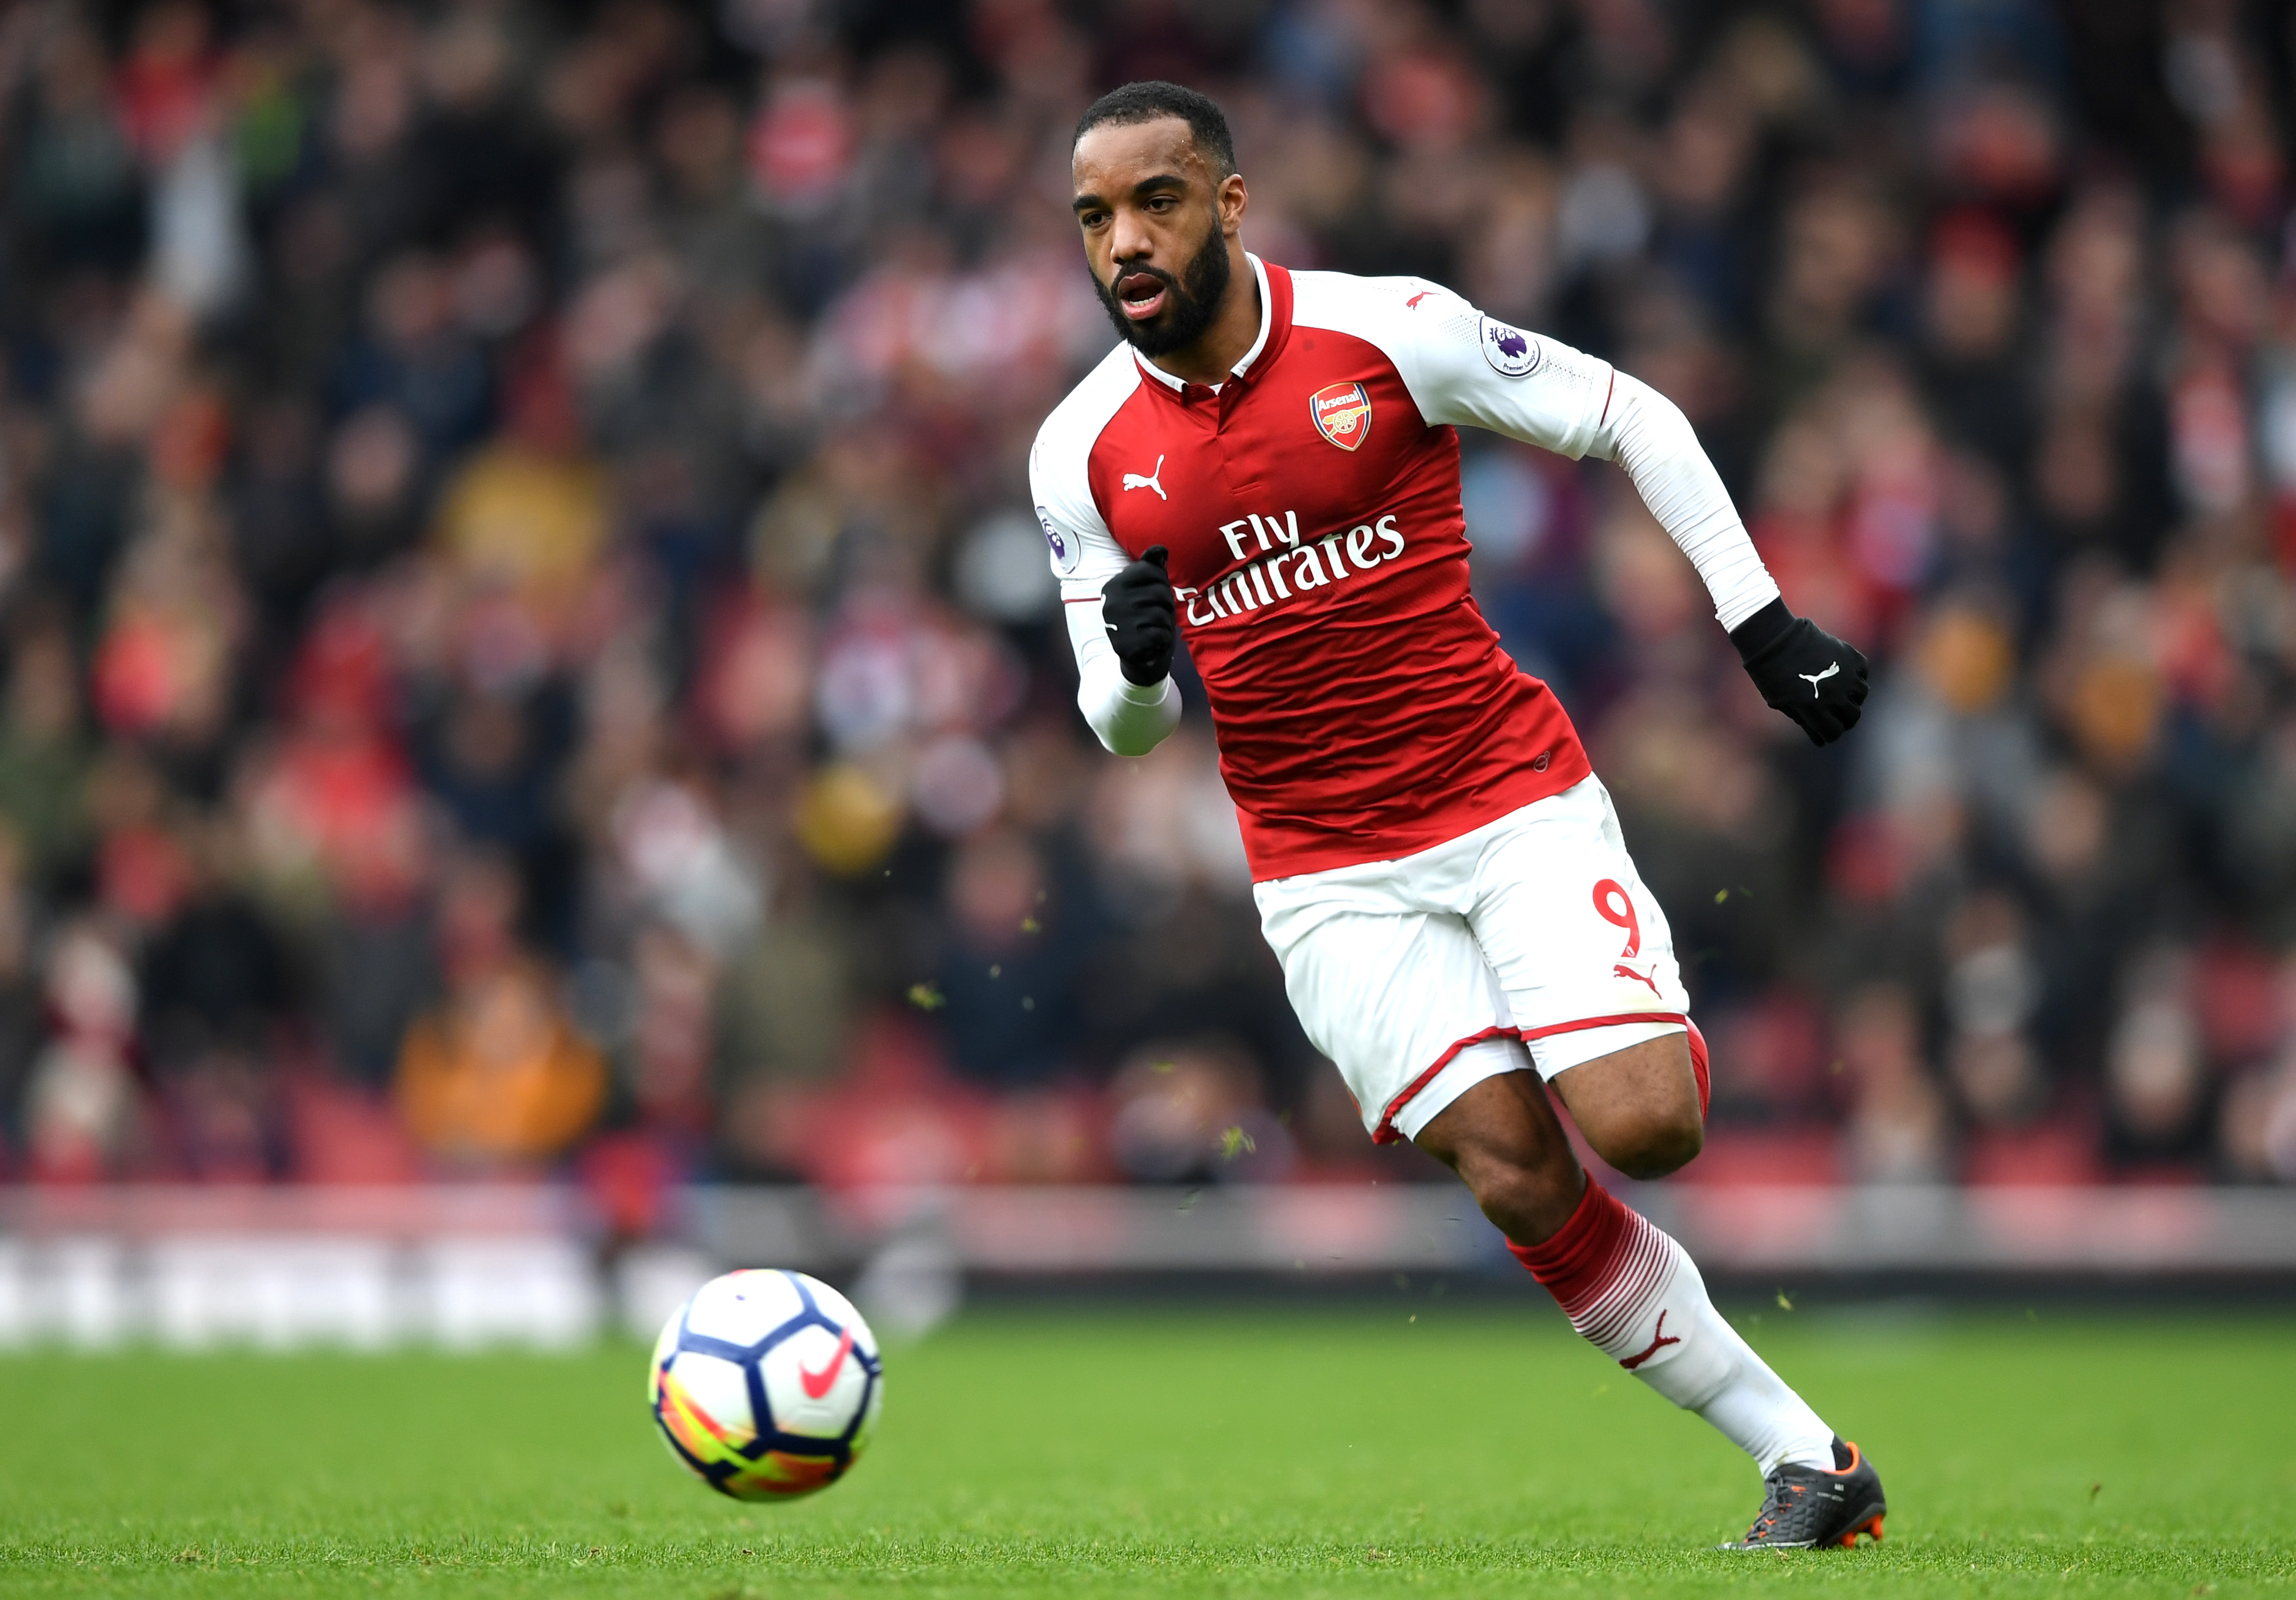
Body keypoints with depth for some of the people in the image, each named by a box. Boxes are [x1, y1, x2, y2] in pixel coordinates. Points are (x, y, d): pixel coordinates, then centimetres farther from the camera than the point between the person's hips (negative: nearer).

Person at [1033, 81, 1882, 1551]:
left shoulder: (1387, 332, -8)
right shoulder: (1083, 454, 0)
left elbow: (1631, 420, 2)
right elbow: (1123, 726, 8)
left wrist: (1763, 621, -4)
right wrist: (1133, 668, -16)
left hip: (1517, 798, -2)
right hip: (1328, 872, 2)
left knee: (1646, 1129, -21)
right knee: (1519, 1179, -14)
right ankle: (1804, 1457, -4)